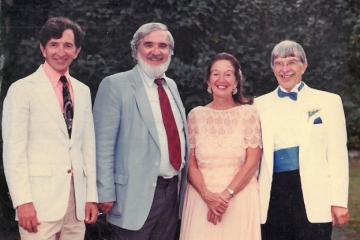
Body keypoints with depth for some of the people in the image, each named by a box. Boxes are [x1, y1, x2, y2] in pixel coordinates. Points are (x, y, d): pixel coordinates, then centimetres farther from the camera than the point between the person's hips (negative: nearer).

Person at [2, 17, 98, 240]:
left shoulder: (83, 91, 13)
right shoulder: (22, 89, -3)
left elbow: (88, 145, 13)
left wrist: (92, 196, 8)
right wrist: (22, 201, -14)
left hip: (77, 200, 5)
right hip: (40, 200, -5)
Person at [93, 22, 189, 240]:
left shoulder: (171, 85, 14)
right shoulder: (115, 85, -7)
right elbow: (103, 146, -11)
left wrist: (184, 180, 16)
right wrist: (106, 194, -15)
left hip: (173, 191, 6)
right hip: (137, 196, -6)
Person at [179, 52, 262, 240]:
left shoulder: (248, 113, 0)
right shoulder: (196, 115, 6)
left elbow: (252, 162, -4)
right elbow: (191, 163, 3)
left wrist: (226, 195, -12)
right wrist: (208, 196, -11)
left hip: (240, 197, -1)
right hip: (201, 198, 2)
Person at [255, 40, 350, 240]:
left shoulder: (328, 101, 4)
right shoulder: (260, 105, 10)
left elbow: (338, 155, 2)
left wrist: (339, 202, -3)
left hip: (313, 197, -2)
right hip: (273, 197, 2)